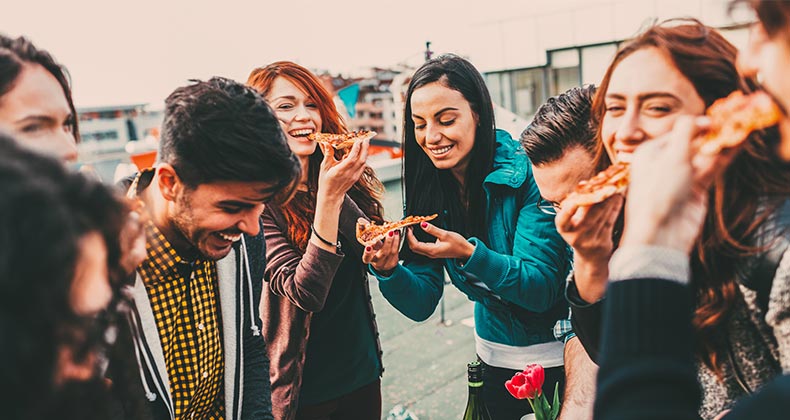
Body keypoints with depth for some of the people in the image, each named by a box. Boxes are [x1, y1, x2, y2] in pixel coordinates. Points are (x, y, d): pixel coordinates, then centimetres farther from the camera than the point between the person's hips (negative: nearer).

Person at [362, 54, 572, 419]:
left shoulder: (528, 172, -22)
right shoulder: (428, 189, -8)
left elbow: (542, 289, -23)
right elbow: (421, 304, -9)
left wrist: (469, 253, -36)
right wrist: (388, 270, -29)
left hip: (558, 360, -4)